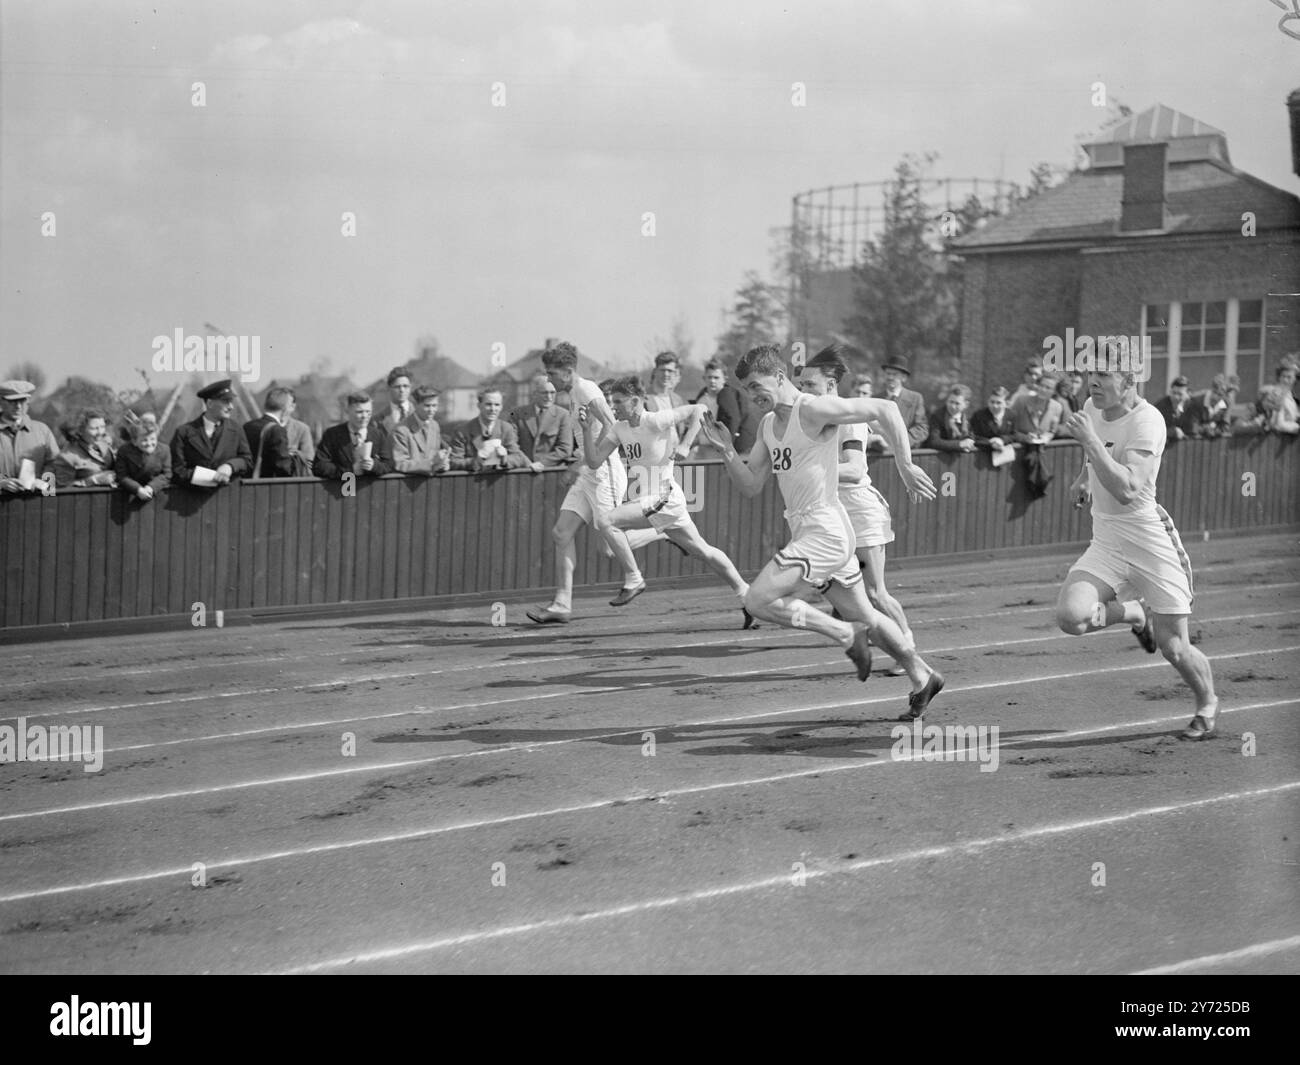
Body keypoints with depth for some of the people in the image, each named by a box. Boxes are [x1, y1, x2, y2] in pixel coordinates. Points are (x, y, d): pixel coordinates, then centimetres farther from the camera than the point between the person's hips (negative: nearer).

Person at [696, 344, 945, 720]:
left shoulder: (814, 410, -15)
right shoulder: (768, 424, 12)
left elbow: (885, 409, -17)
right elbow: (751, 485, 13)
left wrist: (905, 466, -15)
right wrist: (727, 452, -3)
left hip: (825, 531, -10)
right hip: (806, 531, 10)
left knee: (758, 600, -16)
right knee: (863, 615, 18)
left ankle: (847, 635, -5)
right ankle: (922, 678, 31)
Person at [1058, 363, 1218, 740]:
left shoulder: (1147, 422, -21)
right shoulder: (1092, 408, 2)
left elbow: (1127, 491, -34)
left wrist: (1090, 441, -33)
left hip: (1151, 542, -6)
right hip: (1105, 543, 6)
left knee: (1173, 649, -2)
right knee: (1070, 616, -19)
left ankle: (1208, 705, 30)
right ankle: (1135, 612, 13)